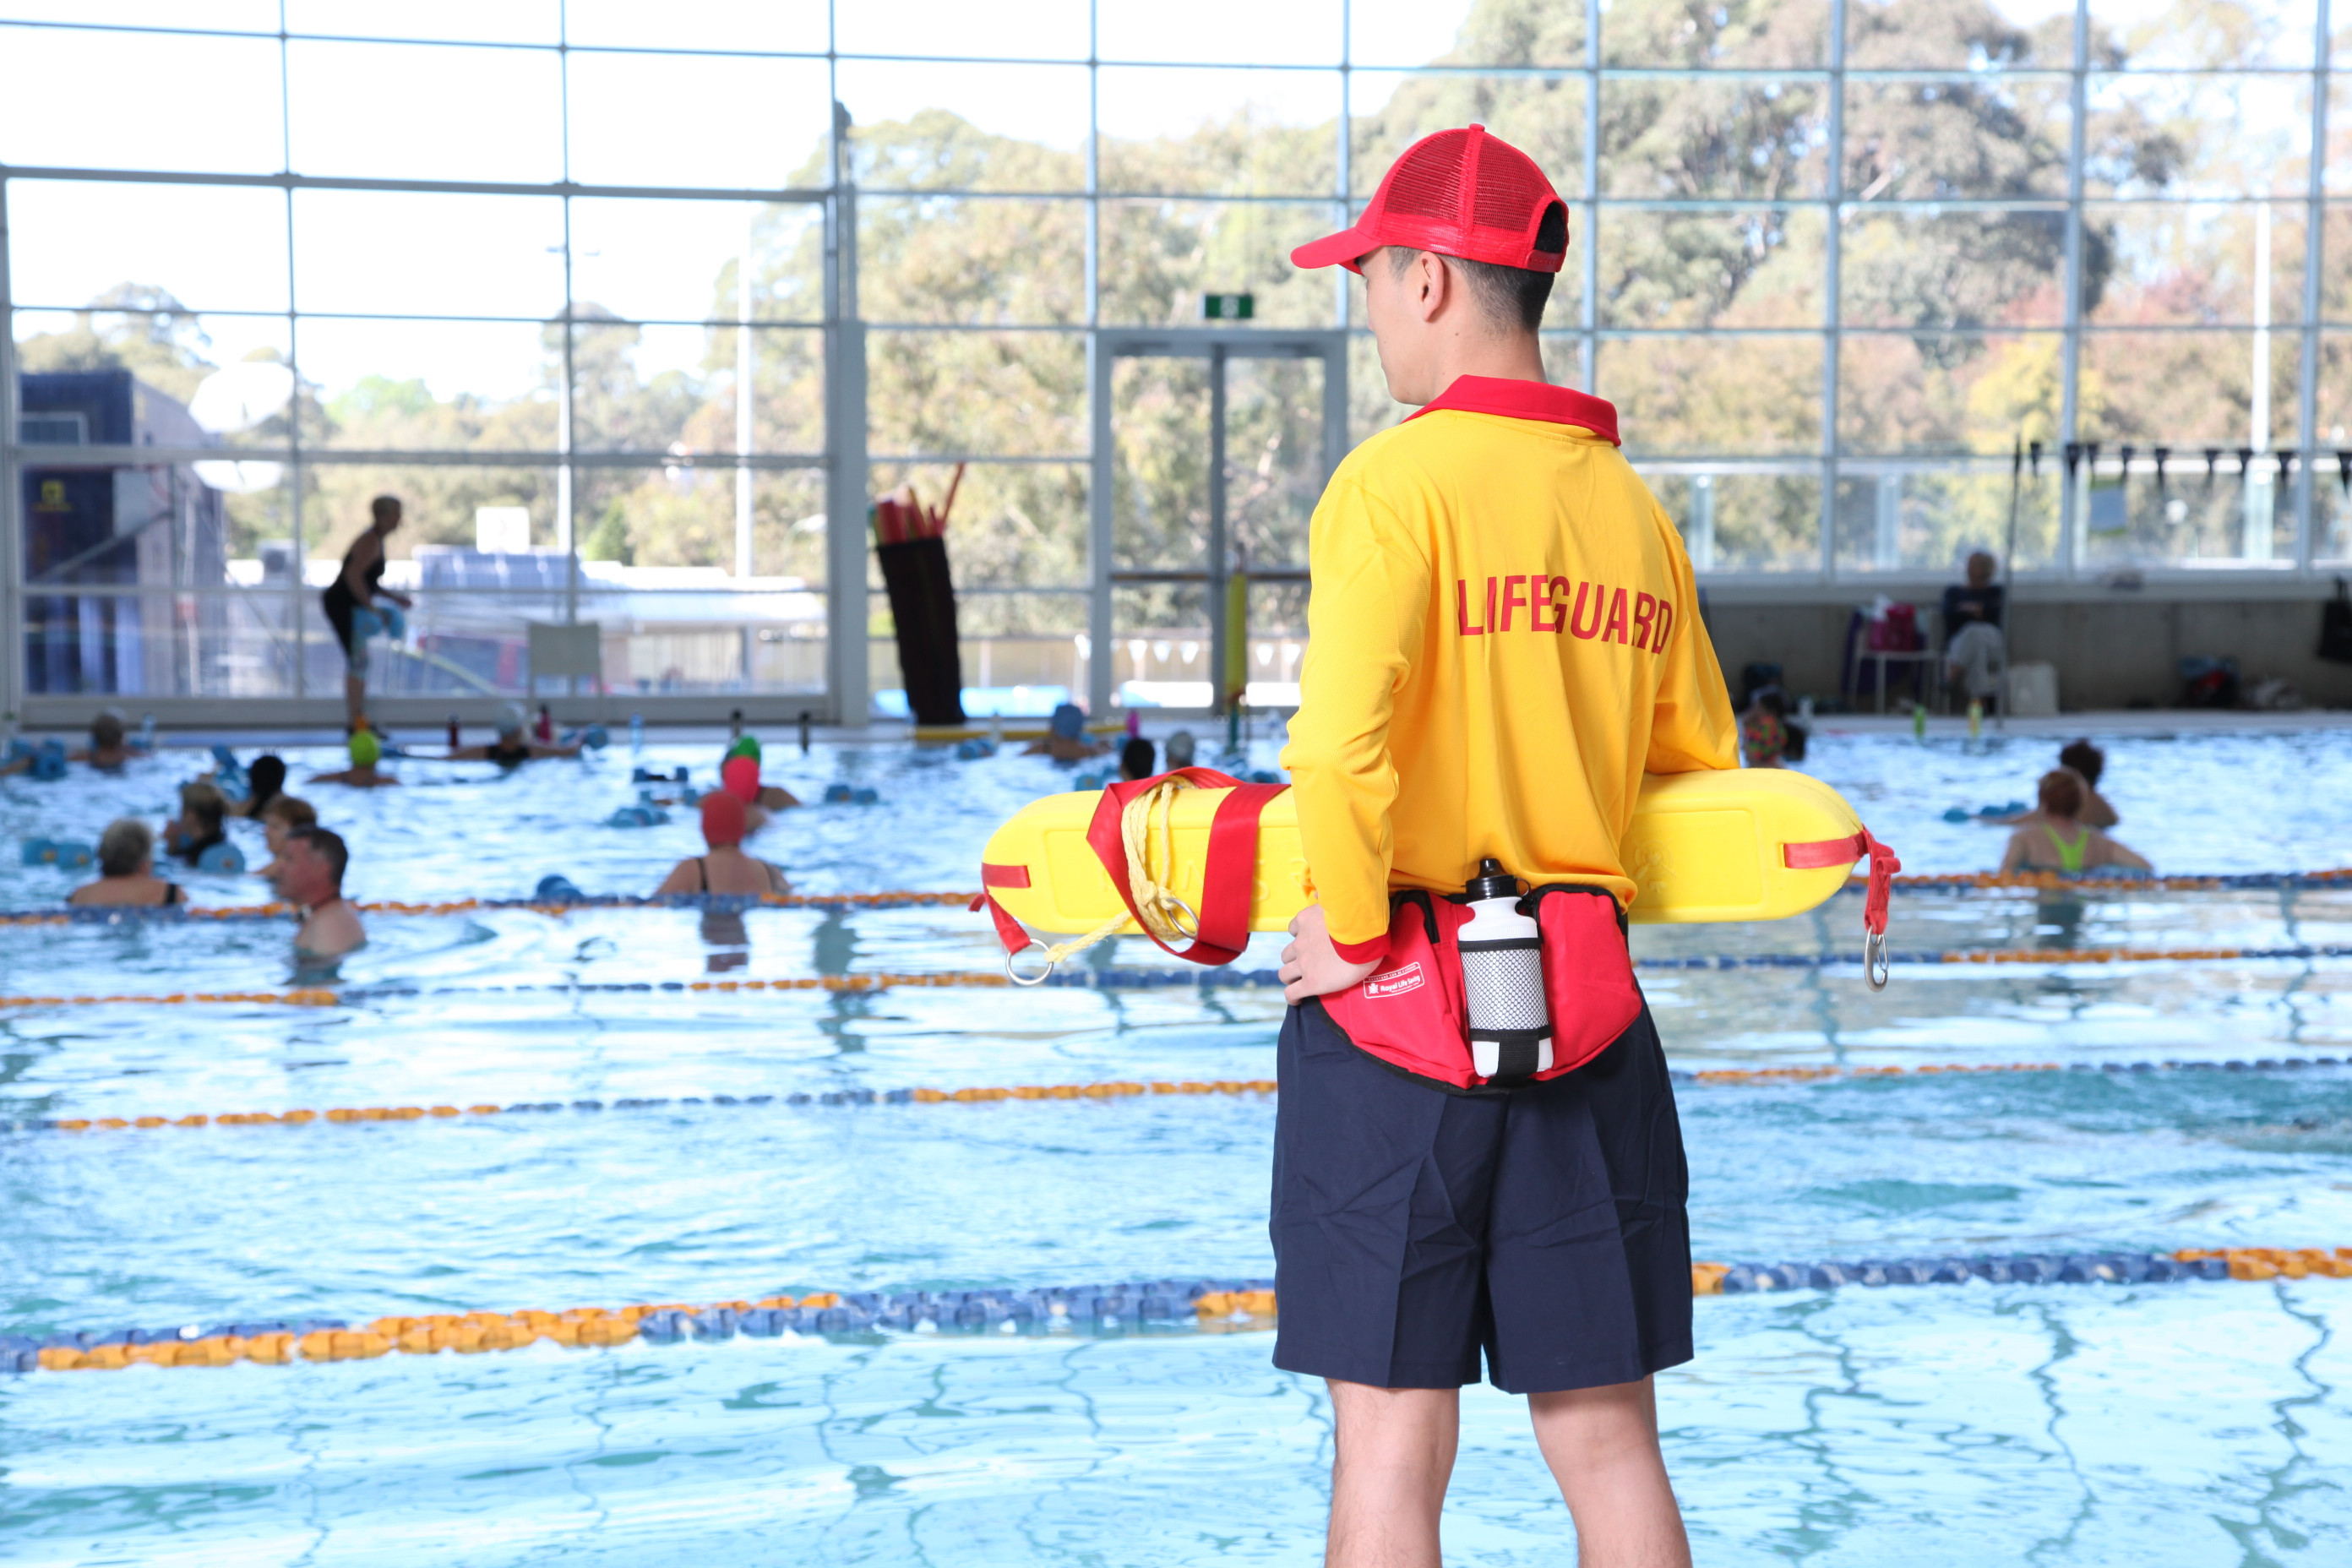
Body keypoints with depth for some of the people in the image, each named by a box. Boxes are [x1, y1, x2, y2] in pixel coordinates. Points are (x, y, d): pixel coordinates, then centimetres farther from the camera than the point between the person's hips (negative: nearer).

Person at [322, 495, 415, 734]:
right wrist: (372, 606, -26)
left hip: (350, 607, 10)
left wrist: (394, 597, 17)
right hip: (342, 605, -10)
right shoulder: (370, 542, -17)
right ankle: (357, 722, -9)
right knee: (358, 661, -10)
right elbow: (353, 575, -29)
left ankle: (358, 719, 18)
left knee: (357, 662, 13)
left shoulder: (377, 542, 15)